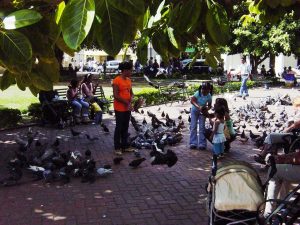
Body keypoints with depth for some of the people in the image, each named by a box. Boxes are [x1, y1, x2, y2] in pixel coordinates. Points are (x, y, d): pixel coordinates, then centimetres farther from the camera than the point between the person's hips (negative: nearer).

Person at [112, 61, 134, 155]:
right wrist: (126, 102, -15)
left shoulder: (128, 80, 9)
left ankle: (125, 145, 22)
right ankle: (117, 147, 8)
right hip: (119, 108, -7)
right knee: (119, 128, 0)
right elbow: (115, 95, -17)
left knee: (125, 127, 13)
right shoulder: (116, 80, -14)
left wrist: (131, 98, -4)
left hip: (128, 108, 7)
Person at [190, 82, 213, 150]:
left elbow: (209, 105, -9)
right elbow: (192, 101, -33)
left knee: (202, 127, -2)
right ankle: (193, 143, -3)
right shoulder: (198, 93, -25)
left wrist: (207, 109, -32)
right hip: (194, 110, -1)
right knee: (193, 127, -4)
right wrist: (198, 107, -47)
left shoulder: (209, 96, -18)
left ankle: (202, 144, -1)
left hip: (202, 112, 1)